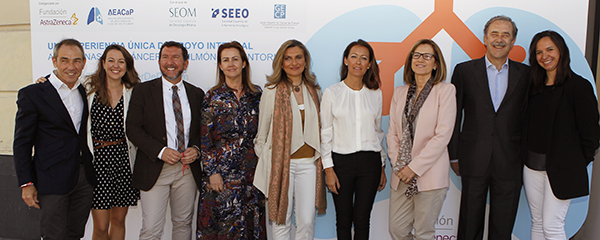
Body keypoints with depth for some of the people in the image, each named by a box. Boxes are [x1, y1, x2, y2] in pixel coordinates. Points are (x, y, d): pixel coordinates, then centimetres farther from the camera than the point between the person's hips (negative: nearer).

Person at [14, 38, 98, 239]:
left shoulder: (86, 92, 9)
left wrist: (92, 173, 9)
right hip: (52, 181, -5)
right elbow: (22, 143, -4)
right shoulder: (32, 94, -6)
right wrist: (26, 183, -8)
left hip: (85, 178, 5)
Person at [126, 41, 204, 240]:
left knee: (183, 224, 13)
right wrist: (160, 151, -16)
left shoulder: (197, 94, 9)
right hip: (155, 169, -2)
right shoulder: (143, 90, 1)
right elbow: (133, 128, -4)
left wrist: (196, 149, -7)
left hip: (188, 169, 3)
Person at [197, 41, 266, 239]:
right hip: (221, 171, -2)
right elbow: (204, 139, -3)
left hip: (251, 171, 2)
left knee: (251, 223, 9)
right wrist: (212, 172, -9)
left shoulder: (256, 94, 5)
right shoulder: (213, 97, -2)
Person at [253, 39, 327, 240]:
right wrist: (264, 161, 3)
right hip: (281, 163, -3)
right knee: (281, 220, 5)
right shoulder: (272, 91, -1)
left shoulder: (315, 91, 10)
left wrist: (320, 159, 13)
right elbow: (262, 132, 4)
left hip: (309, 163, 3)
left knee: (307, 222, 4)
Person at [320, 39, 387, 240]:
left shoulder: (376, 94, 7)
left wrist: (382, 167, 11)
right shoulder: (332, 93, -1)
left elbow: (378, 131, 13)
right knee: (343, 220, 7)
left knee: (362, 220, 6)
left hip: (370, 162, 2)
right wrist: (328, 168, -6)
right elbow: (325, 133, -1)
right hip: (341, 161, -1)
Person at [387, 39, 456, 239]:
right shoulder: (400, 92, 11)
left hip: (430, 175, -4)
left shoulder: (445, 90, -3)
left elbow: (443, 135, -11)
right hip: (401, 176, 4)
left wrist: (415, 167, -13)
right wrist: (397, 165, -3)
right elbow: (392, 132, 10)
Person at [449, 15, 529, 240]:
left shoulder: (525, 74, 6)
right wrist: (454, 155, 2)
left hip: (510, 162, 1)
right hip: (474, 160, -1)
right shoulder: (464, 70, 2)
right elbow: (454, 116, 3)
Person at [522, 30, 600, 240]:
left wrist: (577, 164, -4)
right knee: (537, 223, 12)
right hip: (532, 166, 6)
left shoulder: (578, 86, -7)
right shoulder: (535, 87, 10)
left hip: (561, 169, -6)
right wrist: (527, 157, 6)